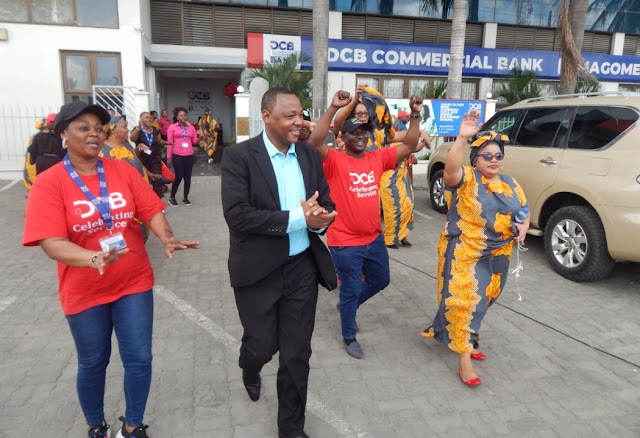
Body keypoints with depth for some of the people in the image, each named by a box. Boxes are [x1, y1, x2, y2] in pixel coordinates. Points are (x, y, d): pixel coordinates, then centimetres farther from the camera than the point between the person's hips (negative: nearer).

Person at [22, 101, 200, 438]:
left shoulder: (123, 170, -2)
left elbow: (152, 211, -6)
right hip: (84, 291, -1)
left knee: (139, 359, 6)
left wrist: (168, 238, -26)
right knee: (93, 363, 17)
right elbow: (52, 243, -20)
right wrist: (95, 258, -38)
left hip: (134, 282, 2)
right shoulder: (48, 183, -12)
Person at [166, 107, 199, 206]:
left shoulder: (191, 127, 10)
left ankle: (185, 197, 19)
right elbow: (169, 143, -1)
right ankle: (172, 198, 13)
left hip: (189, 156, 3)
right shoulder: (172, 127, 1)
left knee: (188, 177, 6)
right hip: (177, 156, -3)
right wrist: (169, 157, -5)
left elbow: (195, 141, 11)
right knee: (179, 177, -2)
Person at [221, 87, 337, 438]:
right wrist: (297, 218, -22)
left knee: (297, 353, 12)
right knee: (262, 345, 15)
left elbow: (327, 204, 7)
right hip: (259, 271, -3)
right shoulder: (239, 156, -11)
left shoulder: (309, 155, 4)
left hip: (303, 267, 4)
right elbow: (237, 214, -22)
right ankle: (250, 371, 54)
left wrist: (319, 218, -18)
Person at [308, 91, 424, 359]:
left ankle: (347, 305, 49)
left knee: (380, 281, 23)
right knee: (351, 289, 8)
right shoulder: (334, 160, -14)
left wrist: (415, 116, -12)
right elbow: (315, 142, -32)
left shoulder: (377, 158, 1)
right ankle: (349, 337, 31)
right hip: (345, 242, -6)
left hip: (374, 238, 6)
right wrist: (333, 109, -36)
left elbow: (409, 146, 0)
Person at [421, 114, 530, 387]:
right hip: (465, 253, -7)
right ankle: (464, 360, 1)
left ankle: (462, 339, 39)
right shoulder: (466, 180, -12)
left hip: (497, 254, 7)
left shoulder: (510, 184, 9)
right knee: (465, 300, -7)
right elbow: (450, 168, -34)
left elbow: (524, 209, 21)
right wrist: (462, 138, -44)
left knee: (482, 299, 18)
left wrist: (524, 225, -1)